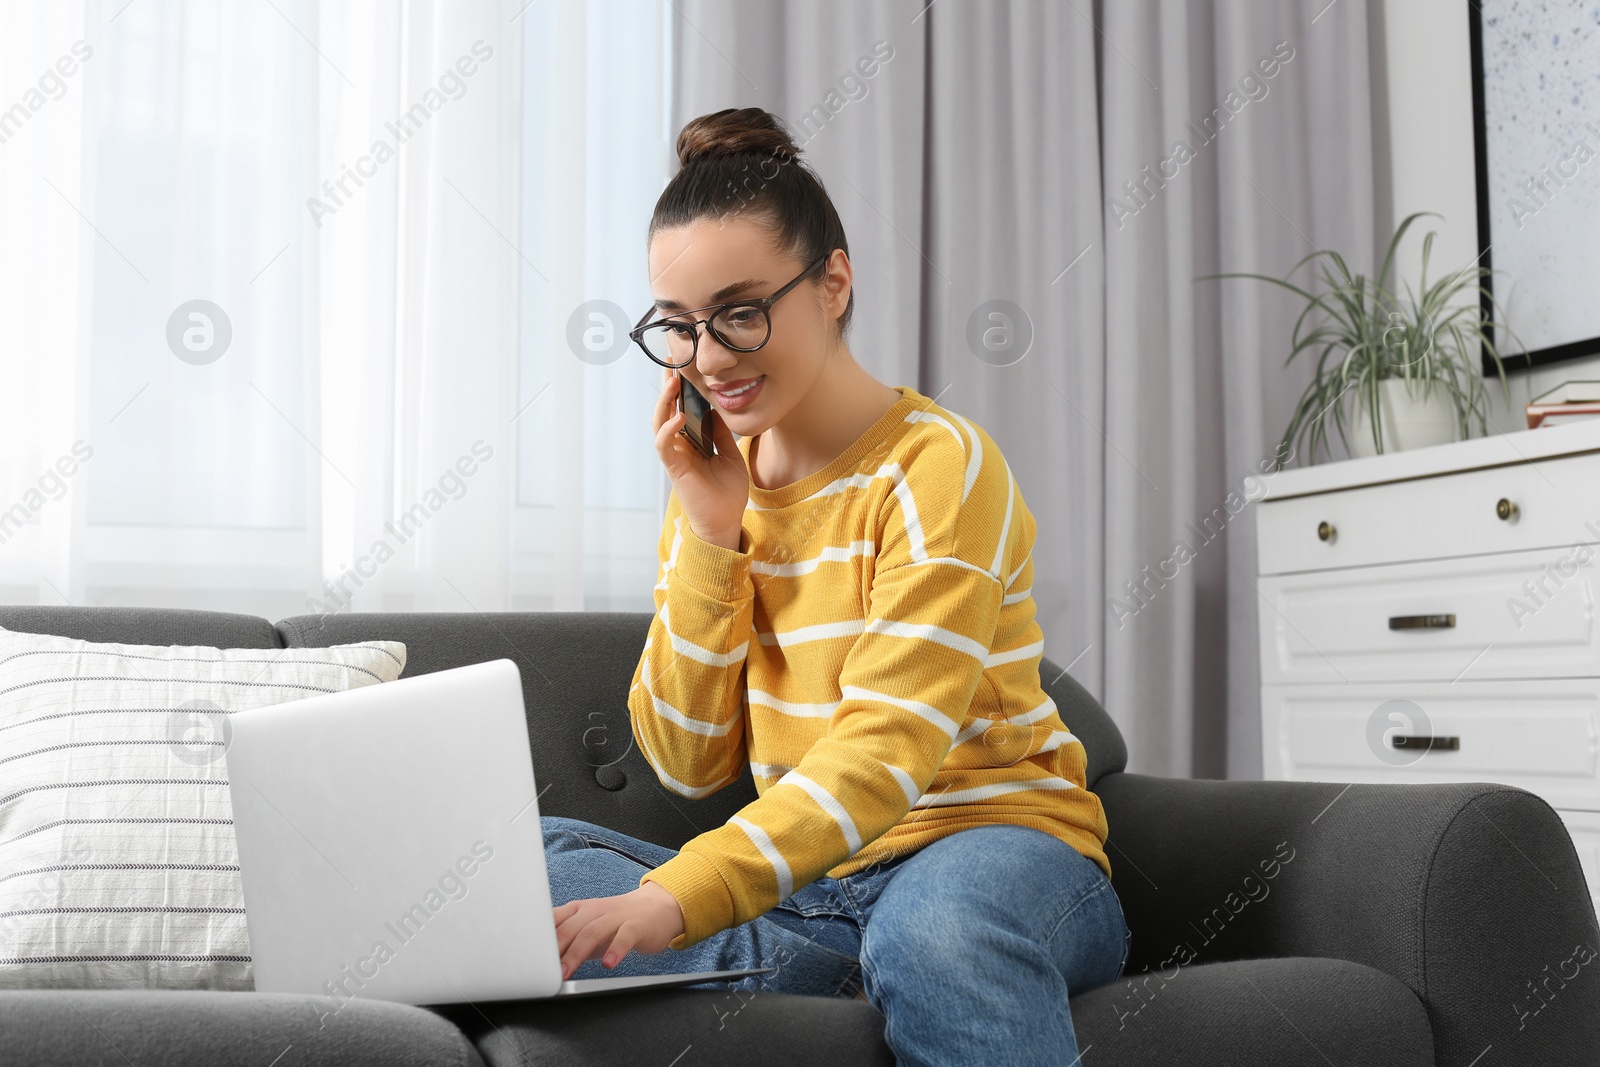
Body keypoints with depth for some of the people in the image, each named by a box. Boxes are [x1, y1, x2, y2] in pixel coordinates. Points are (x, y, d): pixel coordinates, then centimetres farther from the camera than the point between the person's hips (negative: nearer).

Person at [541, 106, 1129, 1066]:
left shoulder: (940, 466, -10)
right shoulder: (716, 479, 9)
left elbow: (888, 752, -21)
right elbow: (688, 764, 4)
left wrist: (675, 899, -33)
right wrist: (710, 528, -6)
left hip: (995, 848, -8)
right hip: (805, 888, 9)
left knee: (932, 931, -43)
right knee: (518, 858, -11)